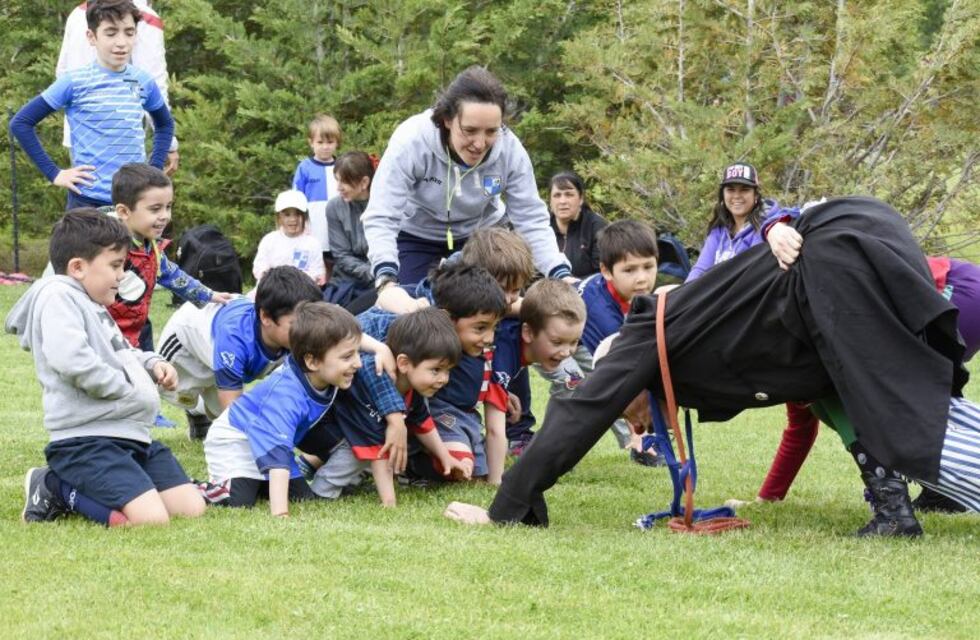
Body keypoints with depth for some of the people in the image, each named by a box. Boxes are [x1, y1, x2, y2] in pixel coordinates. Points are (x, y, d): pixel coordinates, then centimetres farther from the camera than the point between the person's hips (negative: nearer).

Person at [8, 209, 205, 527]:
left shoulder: (94, 306, 22)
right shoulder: (58, 297, -10)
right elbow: (72, 360, -26)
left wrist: (151, 364, 16)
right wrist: (124, 386, -15)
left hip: (132, 437, 11)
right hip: (85, 440, -11)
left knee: (191, 509, 4)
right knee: (152, 520, -25)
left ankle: (70, 486, 13)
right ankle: (55, 490, -4)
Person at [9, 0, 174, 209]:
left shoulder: (143, 83, 6)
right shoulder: (75, 83, -7)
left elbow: (165, 124, 25)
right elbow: (21, 122, -4)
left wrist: (155, 168, 11)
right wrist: (54, 173, -8)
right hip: (88, 201, -4)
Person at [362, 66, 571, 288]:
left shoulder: (510, 149, -27)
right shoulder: (411, 142, -35)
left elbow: (532, 221, -17)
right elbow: (381, 218, -35)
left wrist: (560, 274, -32)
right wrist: (386, 280, -51)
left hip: (479, 235, 2)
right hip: (416, 236, -2)